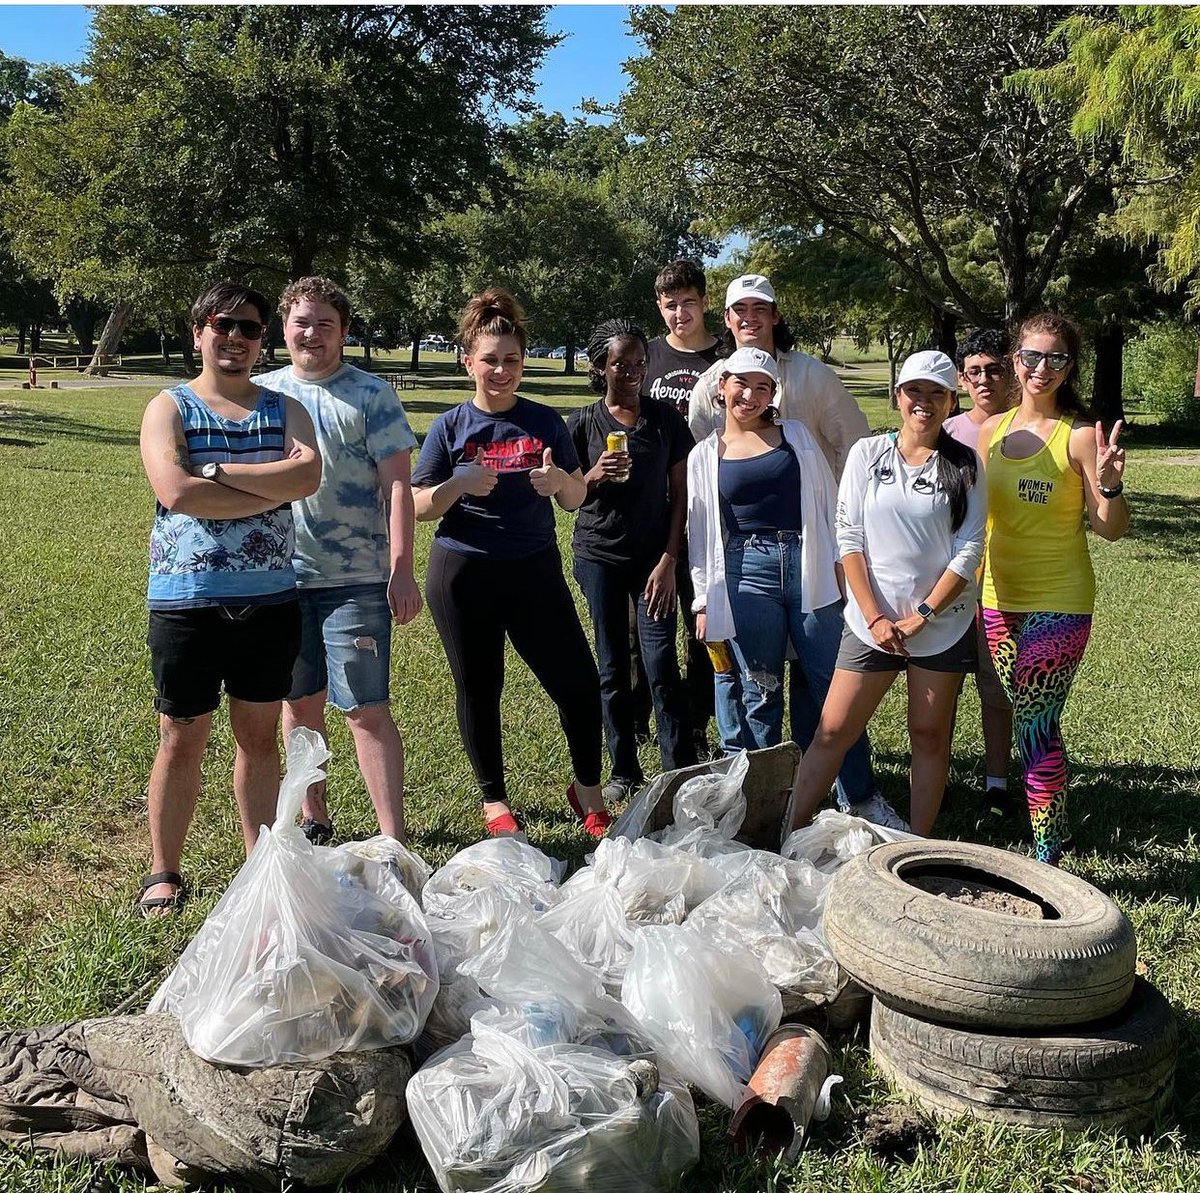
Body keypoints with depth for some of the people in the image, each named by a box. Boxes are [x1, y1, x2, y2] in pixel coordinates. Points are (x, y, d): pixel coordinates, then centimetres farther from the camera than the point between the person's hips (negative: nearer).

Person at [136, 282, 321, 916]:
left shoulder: (284, 408, 9)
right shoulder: (170, 407, 0)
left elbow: (310, 473, -12)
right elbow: (176, 492, -18)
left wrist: (218, 470, -15)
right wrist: (276, 488, -13)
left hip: (270, 601, 3)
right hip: (187, 602, -2)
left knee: (259, 738, 12)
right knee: (181, 742, 6)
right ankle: (163, 872, 21)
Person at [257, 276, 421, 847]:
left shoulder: (371, 394, 0)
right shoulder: (262, 393, 11)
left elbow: (397, 485, -5)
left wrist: (401, 571, -13)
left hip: (355, 578, -4)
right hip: (279, 573, 4)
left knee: (366, 709, -6)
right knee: (299, 702, 13)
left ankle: (393, 839, -1)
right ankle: (314, 819, 29)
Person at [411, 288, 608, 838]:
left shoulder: (545, 422, 4)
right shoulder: (450, 427, 0)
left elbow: (577, 499, 7)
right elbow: (420, 508, -1)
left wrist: (560, 480, -16)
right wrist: (459, 485, -20)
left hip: (535, 570, 1)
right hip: (463, 575, -1)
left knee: (578, 681, -2)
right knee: (478, 690, 9)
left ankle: (587, 790, 19)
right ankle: (494, 801, 26)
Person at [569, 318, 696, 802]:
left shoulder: (666, 419, 1)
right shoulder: (582, 423, 1)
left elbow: (680, 494, 2)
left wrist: (669, 561, -5)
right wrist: (594, 477, -16)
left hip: (653, 557, -1)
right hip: (599, 556, 1)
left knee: (662, 666, -6)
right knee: (613, 669, 7)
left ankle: (680, 771, 3)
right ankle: (624, 771, 18)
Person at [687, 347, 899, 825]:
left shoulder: (797, 435, 11)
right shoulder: (704, 456, 9)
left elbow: (827, 501, 12)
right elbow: (700, 533, 10)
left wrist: (839, 565, 6)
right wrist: (704, 602, 7)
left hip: (808, 569, 1)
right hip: (746, 575, 0)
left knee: (835, 685, 1)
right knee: (760, 695, 5)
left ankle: (861, 796, 12)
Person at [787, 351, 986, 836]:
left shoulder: (964, 466, 1)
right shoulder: (867, 453, 1)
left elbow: (969, 551, -3)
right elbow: (849, 539, -2)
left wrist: (921, 616, -11)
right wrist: (875, 617, -9)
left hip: (942, 624, 0)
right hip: (872, 620, 0)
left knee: (929, 736, 8)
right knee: (832, 731, 0)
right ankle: (791, 834, 10)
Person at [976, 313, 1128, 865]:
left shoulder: (1080, 435, -11)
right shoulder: (992, 430, 5)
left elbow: (1111, 529, -10)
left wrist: (1109, 486, -28)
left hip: (1058, 603, -5)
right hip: (999, 598, 5)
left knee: (1034, 726, -5)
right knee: (1032, 722, 15)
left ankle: (1046, 858, 8)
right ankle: (1056, 833, 32)